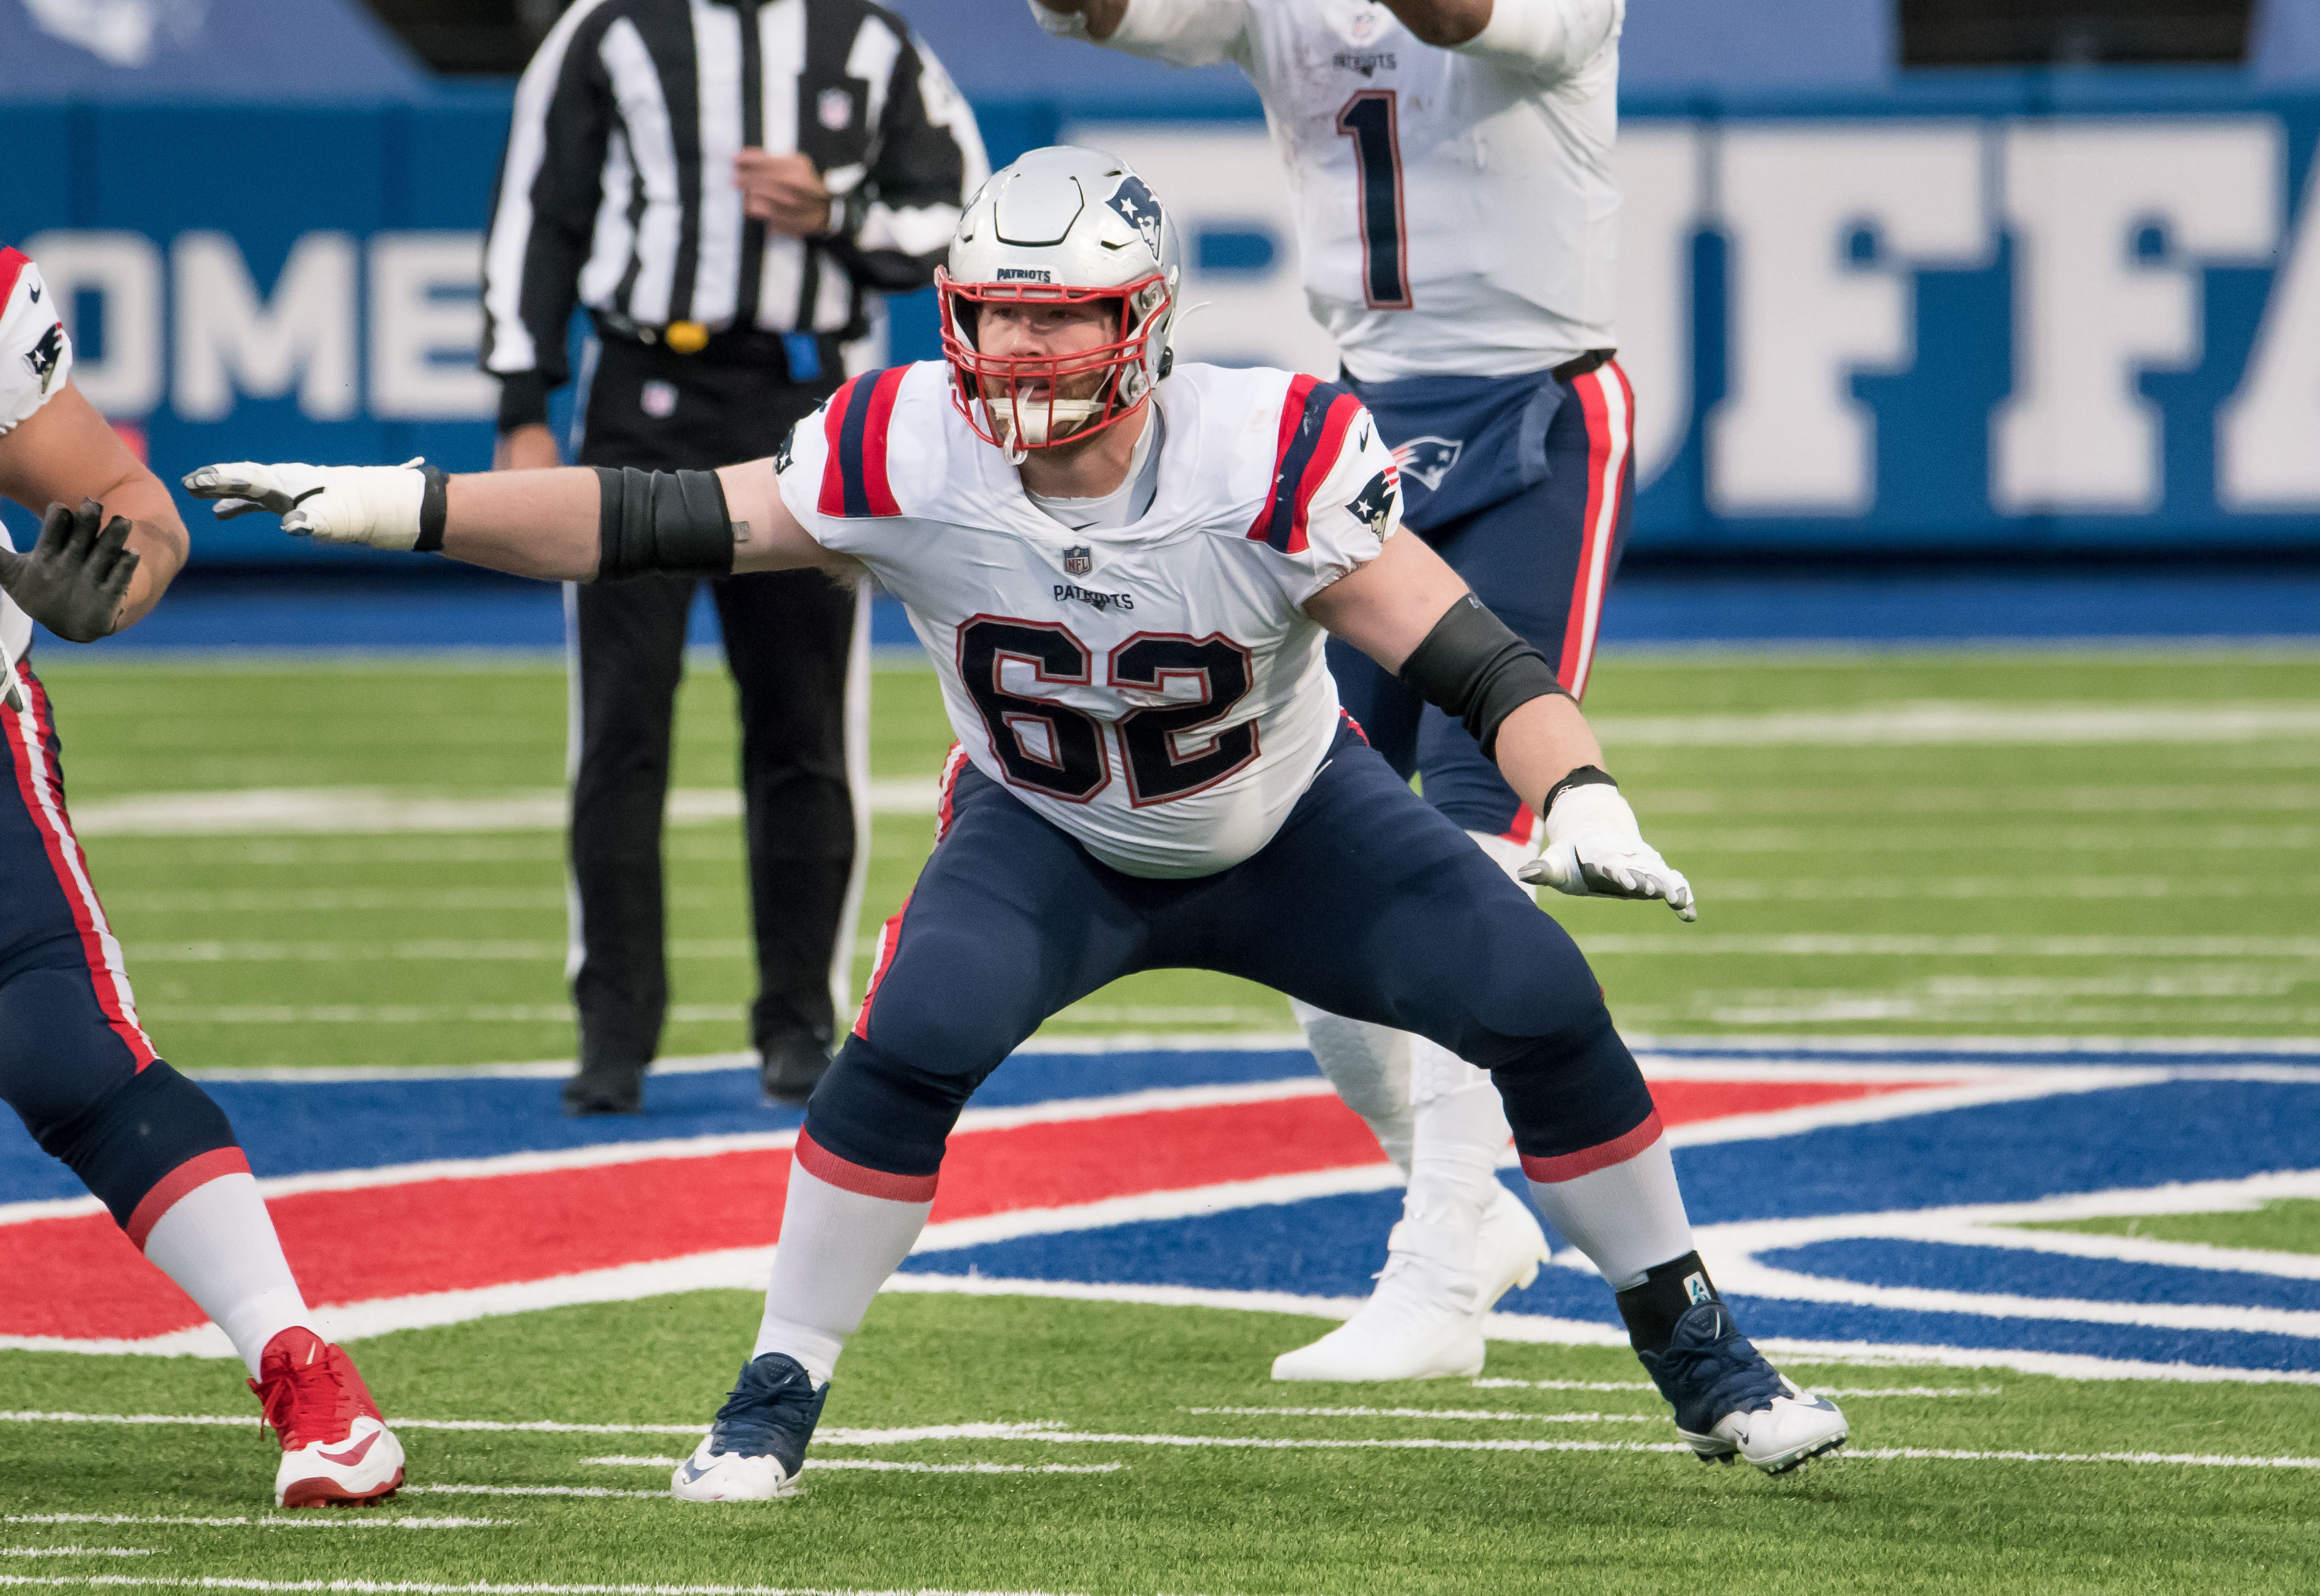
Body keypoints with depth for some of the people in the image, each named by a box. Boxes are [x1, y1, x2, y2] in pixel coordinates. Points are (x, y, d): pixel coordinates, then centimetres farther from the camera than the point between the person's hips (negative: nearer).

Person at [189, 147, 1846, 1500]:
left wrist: (1581, 797, -53)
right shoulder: (917, 457, -27)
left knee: (1540, 1004, -14)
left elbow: (1468, 652, -35)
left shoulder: (1269, 463, -33)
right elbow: (650, 522, -24)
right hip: (1050, 841, 0)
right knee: (914, 1045, -27)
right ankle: (776, 1401, -11)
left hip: (1290, 827, 0)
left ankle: (1696, 1352, 8)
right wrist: (396, 506, -31)